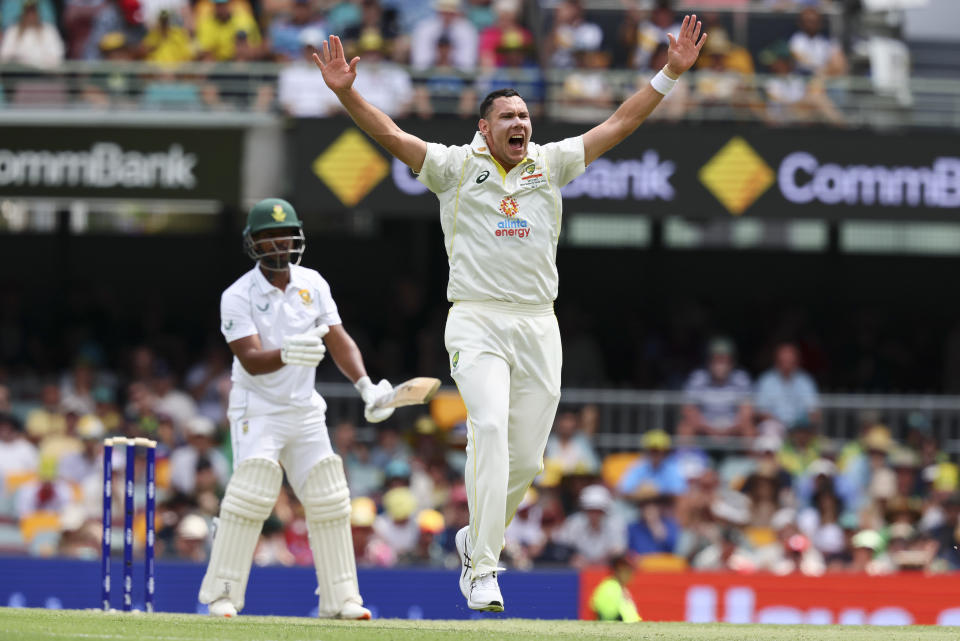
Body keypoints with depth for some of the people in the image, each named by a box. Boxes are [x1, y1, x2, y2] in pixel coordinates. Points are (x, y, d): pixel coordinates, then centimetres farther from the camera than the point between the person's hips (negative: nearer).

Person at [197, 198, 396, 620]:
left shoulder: (313, 284, 1)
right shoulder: (239, 296, -14)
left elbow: (339, 340, 2)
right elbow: (251, 360, -24)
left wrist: (365, 386, -13)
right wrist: (286, 353, -44)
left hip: (305, 410, 5)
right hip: (257, 409, -5)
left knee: (329, 501, 2)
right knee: (250, 494, -19)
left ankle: (339, 598, 9)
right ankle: (221, 594, -12)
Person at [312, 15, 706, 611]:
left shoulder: (550, 164, 13)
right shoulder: (456, 167, 5)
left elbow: (618, 125, 13)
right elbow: (390, 134, -4)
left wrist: (671, 72, 8)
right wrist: (346, 92, -19)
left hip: (539, 326, 4)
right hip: (477, 321, -4)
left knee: (526, 457, 2)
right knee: (490, 429, -24)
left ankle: (477, 539, 29)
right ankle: (482, 570, -25)